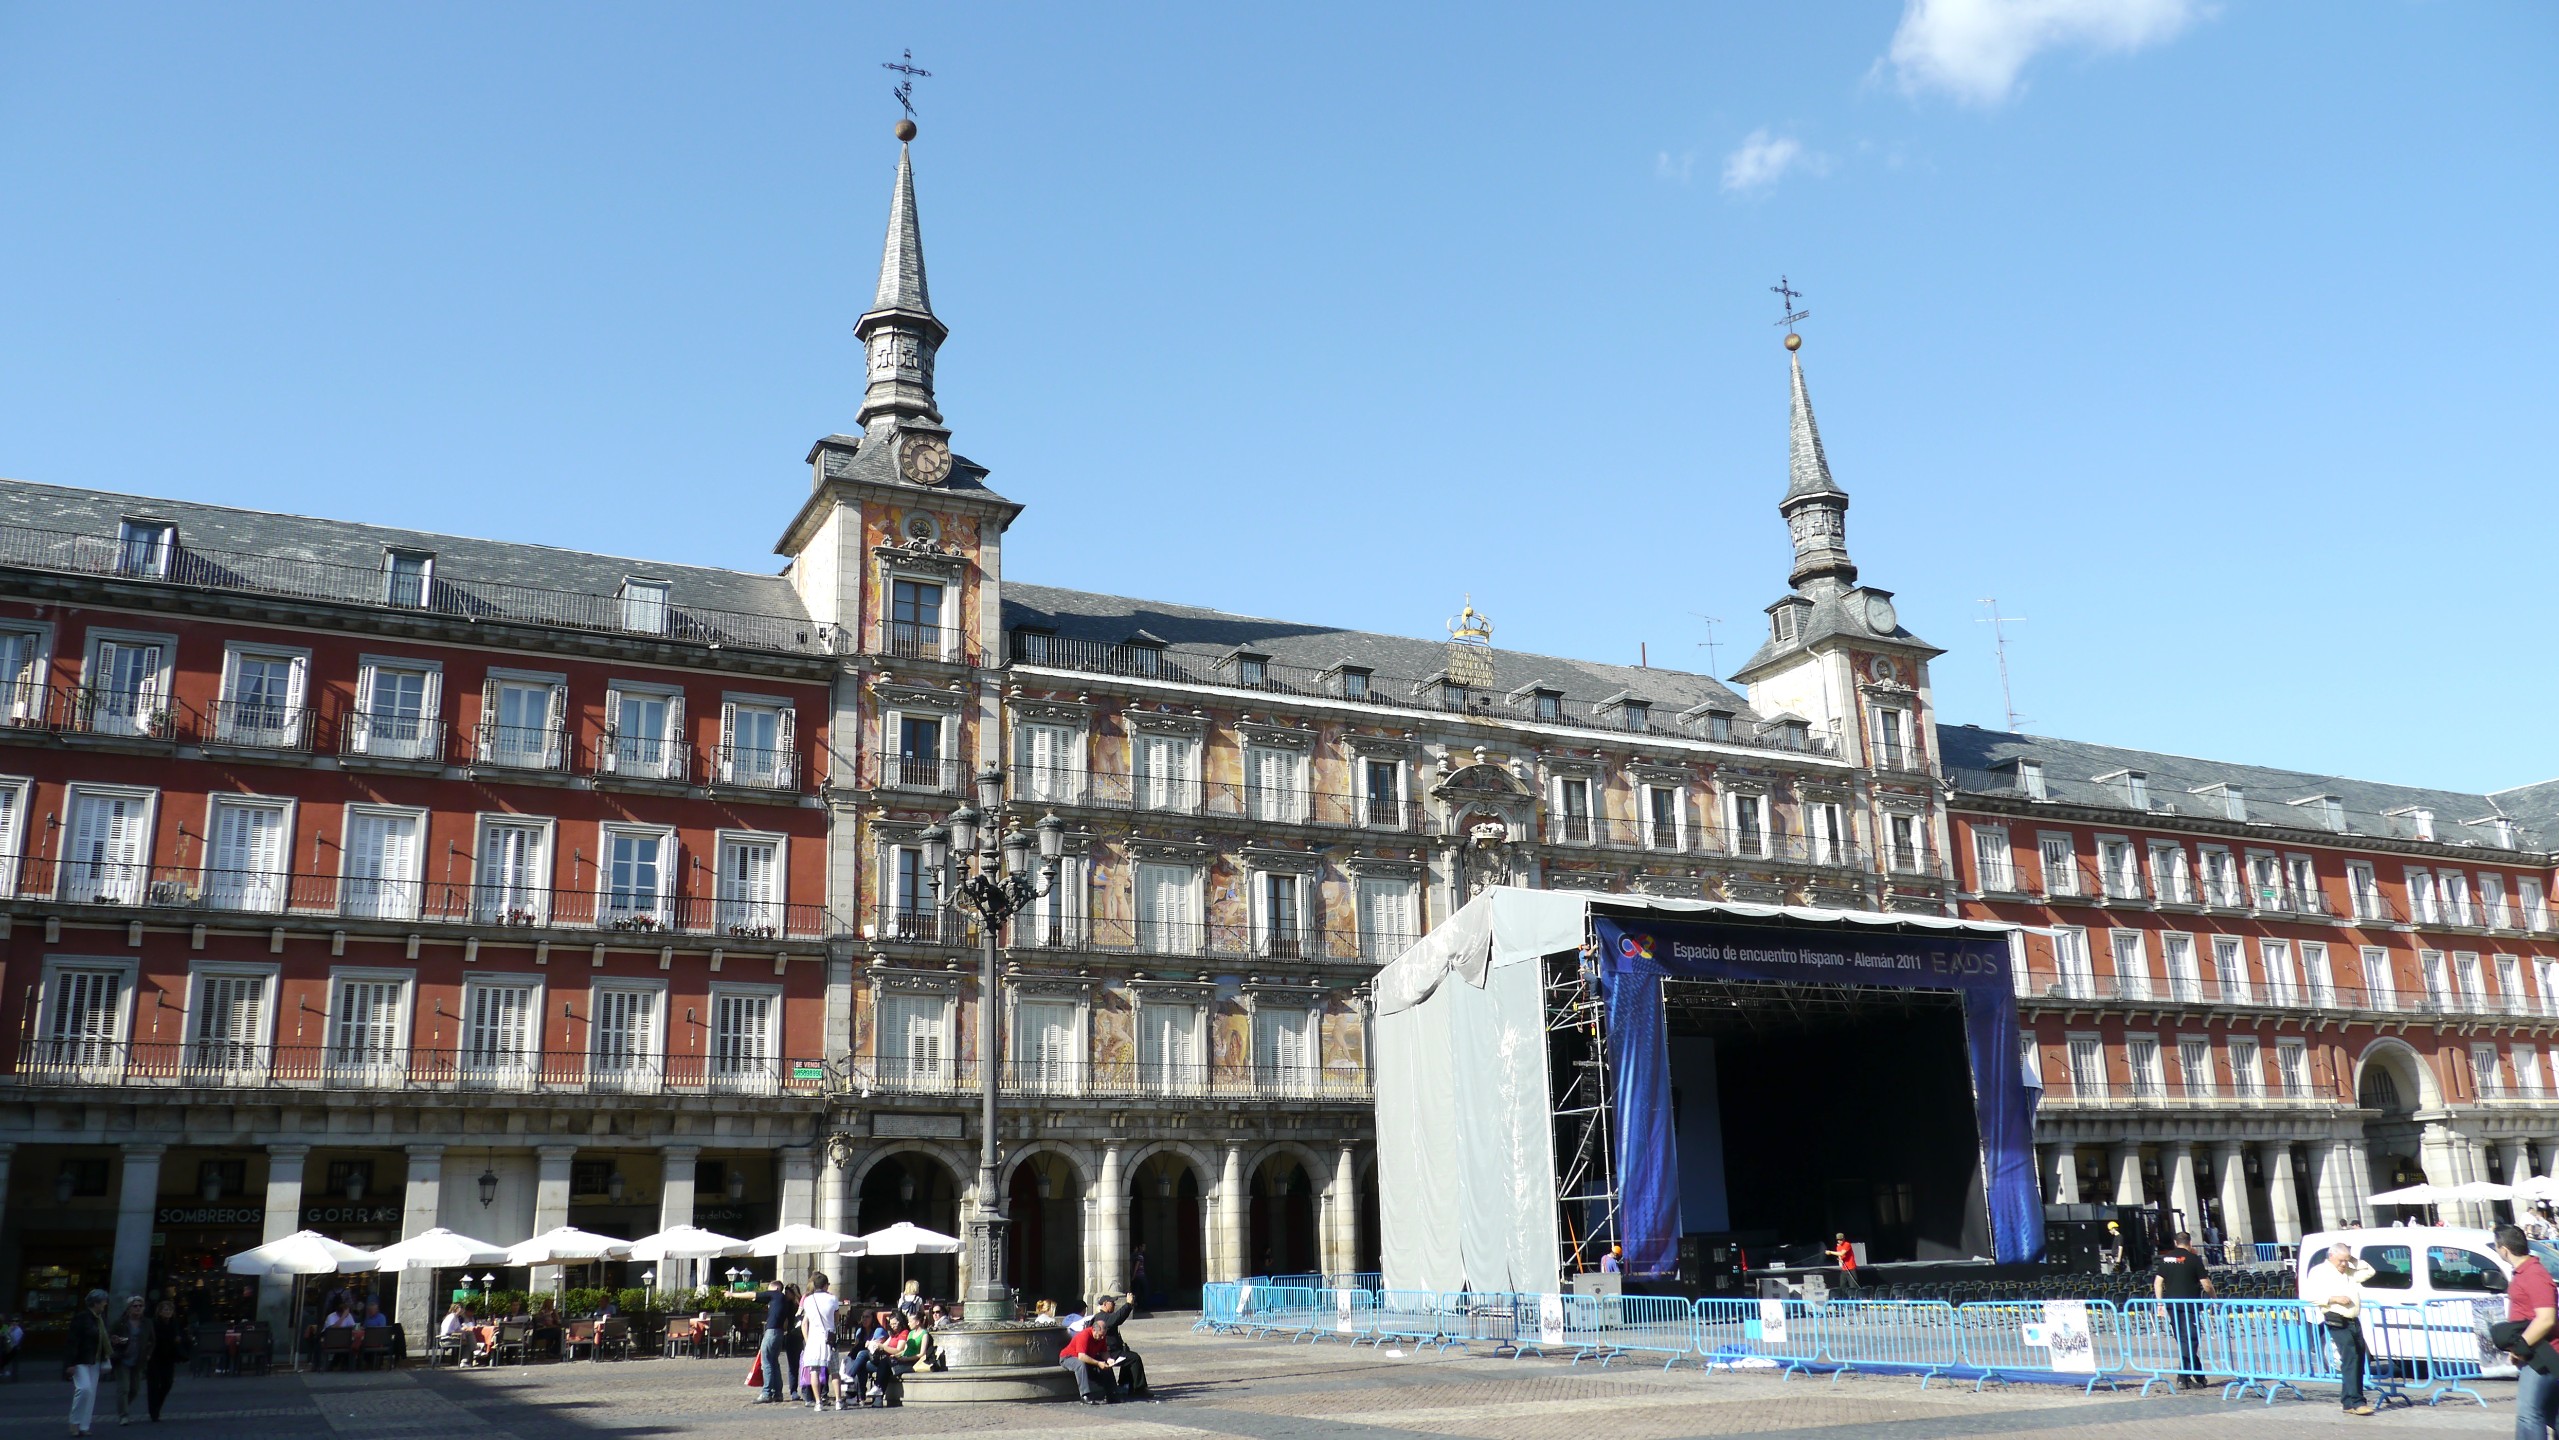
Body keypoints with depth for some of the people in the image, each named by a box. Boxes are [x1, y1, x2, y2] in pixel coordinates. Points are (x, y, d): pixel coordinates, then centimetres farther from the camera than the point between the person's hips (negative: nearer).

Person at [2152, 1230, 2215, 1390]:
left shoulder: (2165, 1258, 7)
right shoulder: (2193, 1259, -6)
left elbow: (2157, 1282, 5)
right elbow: (2206, 1284, -6)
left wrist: (2160, 1302, 11)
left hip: (2171, 1304, 5)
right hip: (2189, 1305, -5)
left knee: (2183, 1341, 14)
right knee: (2190, 1341, -2)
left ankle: (2199, 1375, 22)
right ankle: (2183, 1378, -8)